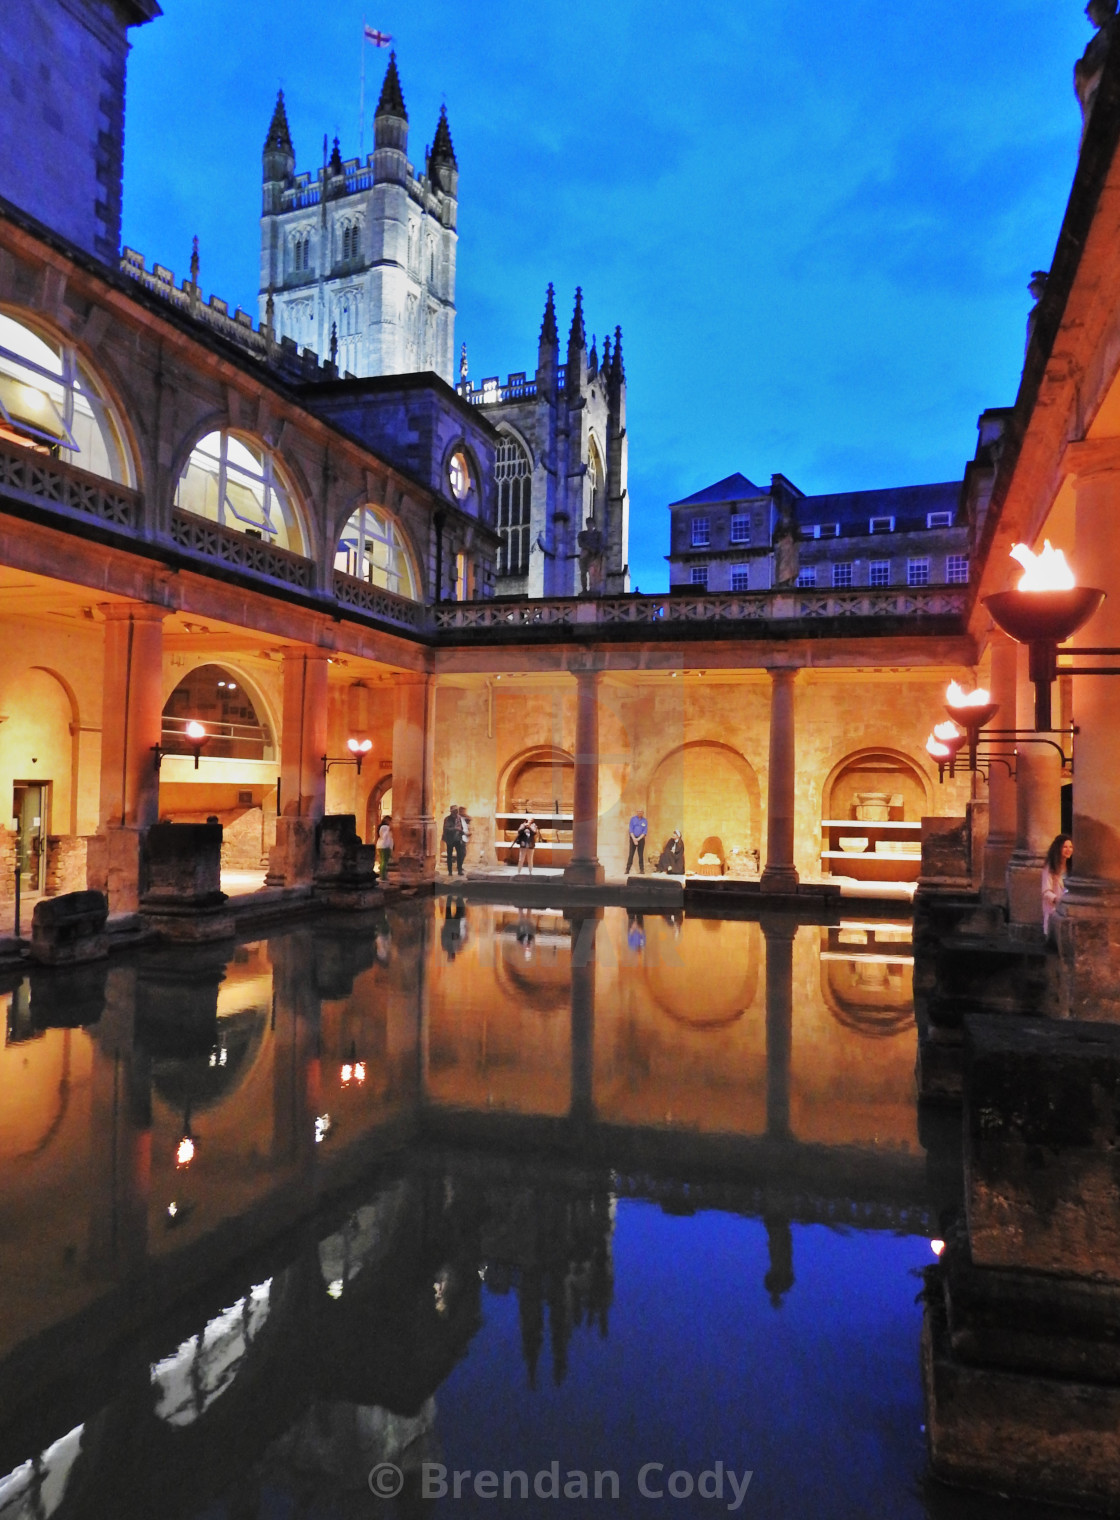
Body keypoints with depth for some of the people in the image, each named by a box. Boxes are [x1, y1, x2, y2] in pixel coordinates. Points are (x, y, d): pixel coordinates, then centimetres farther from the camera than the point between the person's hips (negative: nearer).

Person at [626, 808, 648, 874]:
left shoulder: (644, 821, 4)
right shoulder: (633, 819, 2)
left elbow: (645, 832, -1)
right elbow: (631, 830, -2)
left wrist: (638, 839, -11)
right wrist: (634, 839, -13)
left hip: (641, 839, 1)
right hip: (633, 838, -1)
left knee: (641, 854, 1)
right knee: (631, 854, -5)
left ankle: (642, 869, 7)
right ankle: (627, 869, -6)